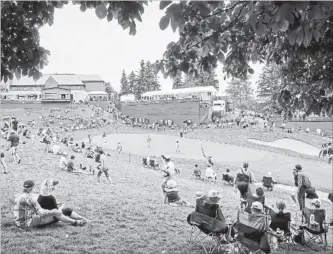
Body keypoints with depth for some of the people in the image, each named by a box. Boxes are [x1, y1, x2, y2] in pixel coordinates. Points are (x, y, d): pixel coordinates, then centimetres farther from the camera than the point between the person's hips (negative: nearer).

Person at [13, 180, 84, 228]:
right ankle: (75, 222, 13)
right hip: (27, 223, -9)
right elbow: (41, 212, -22)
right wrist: (56, 212, -10)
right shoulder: (29, 198, -22)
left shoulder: (17, 196, 5)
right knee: (55, 212, -4)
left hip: (18, 222, 9)